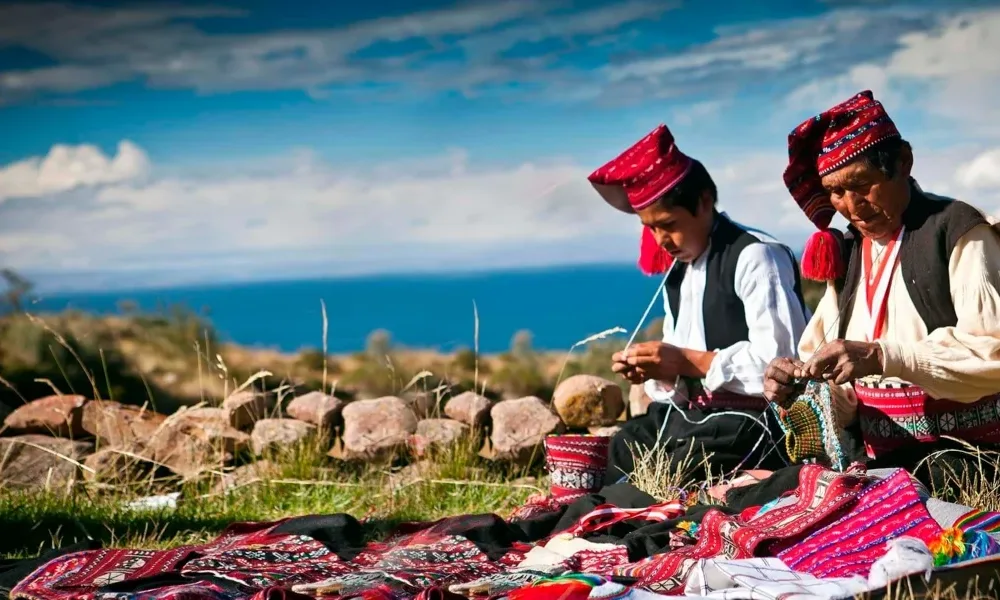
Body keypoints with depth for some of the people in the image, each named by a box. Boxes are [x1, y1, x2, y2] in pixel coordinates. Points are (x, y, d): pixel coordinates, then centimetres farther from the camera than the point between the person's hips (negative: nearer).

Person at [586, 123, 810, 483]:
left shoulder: (755, 257, -12)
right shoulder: (677, 270, 16)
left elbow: (780, 361, -20)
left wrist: (689, 362, -20)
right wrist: (656, 372, -6)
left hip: (747, 420, -9)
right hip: (686, 414, 9)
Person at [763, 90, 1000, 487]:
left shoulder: (958, 234, -3)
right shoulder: (847, 257, 16)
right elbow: (843, 392, 14)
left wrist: (881, 357, -25)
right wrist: (801, 387, -9)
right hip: (886, 469, 6)